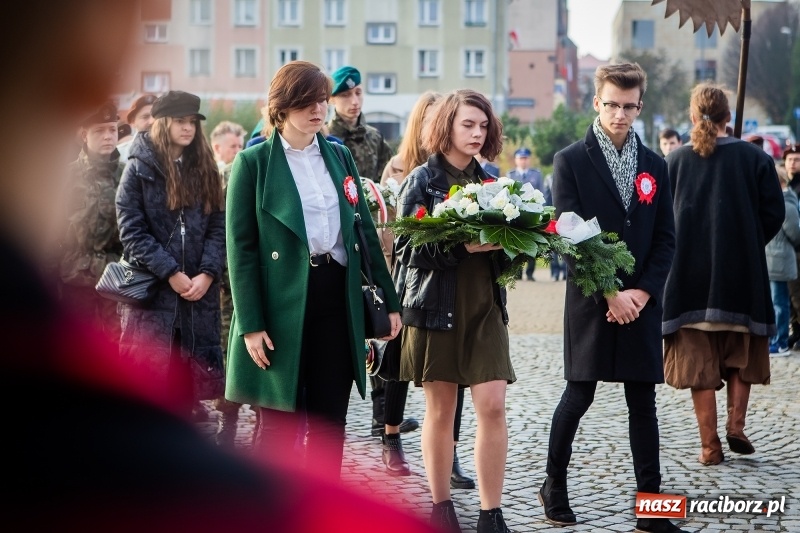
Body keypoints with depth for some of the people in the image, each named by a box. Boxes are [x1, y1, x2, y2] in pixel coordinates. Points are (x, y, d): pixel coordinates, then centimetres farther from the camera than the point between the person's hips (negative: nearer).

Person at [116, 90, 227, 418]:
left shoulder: (204, 169, 12)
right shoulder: (139, 168, 0)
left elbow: (218, 227, 5)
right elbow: (131, 230, -8)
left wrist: (207, 274, -10)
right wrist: (171, 273, -14)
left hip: (198, 291, 4)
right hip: (151, 291, -4)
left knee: (186, 378, 7)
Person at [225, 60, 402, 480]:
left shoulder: (340, 155, 11)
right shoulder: (253, 162, -4)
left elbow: (366, 231, 13)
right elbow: (241, 248, -7)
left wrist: (390, 300, 10)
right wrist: (251, 325, -12)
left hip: (337, 300, 5)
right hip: (281, 305, -4)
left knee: (330, 422, 8)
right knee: (279, 425, 3)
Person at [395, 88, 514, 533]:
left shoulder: (489, 181, 11)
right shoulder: (421, 181, -2)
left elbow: (504, 244, 14)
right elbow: (409, 248, -10)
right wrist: (462, 246, -22)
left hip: (485, 305, 3)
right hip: (437, 305, -3)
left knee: (492, 406, -6)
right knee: (440, 409, 4)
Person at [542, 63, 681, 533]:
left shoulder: (654, 166, 10)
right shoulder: (571, 161, -2)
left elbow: (666, 239, 8)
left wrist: (642, 291, -7)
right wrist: (610, 294, -14)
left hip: (642, 301, 3)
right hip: (591, 301, -3)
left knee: (643, 402, 4)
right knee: (579, 396, 3)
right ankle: (555, 486, 21)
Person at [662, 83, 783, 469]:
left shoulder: (673, 162, -1)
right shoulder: (754, 158, -3)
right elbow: (774, 213, -3)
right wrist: (749, 245, 13)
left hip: (689, 277, 0)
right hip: (742, 277, 0)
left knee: (699, 360, 6)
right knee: (742, 354, 17)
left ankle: (710, 445, 4)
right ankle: (736, 424, 3)